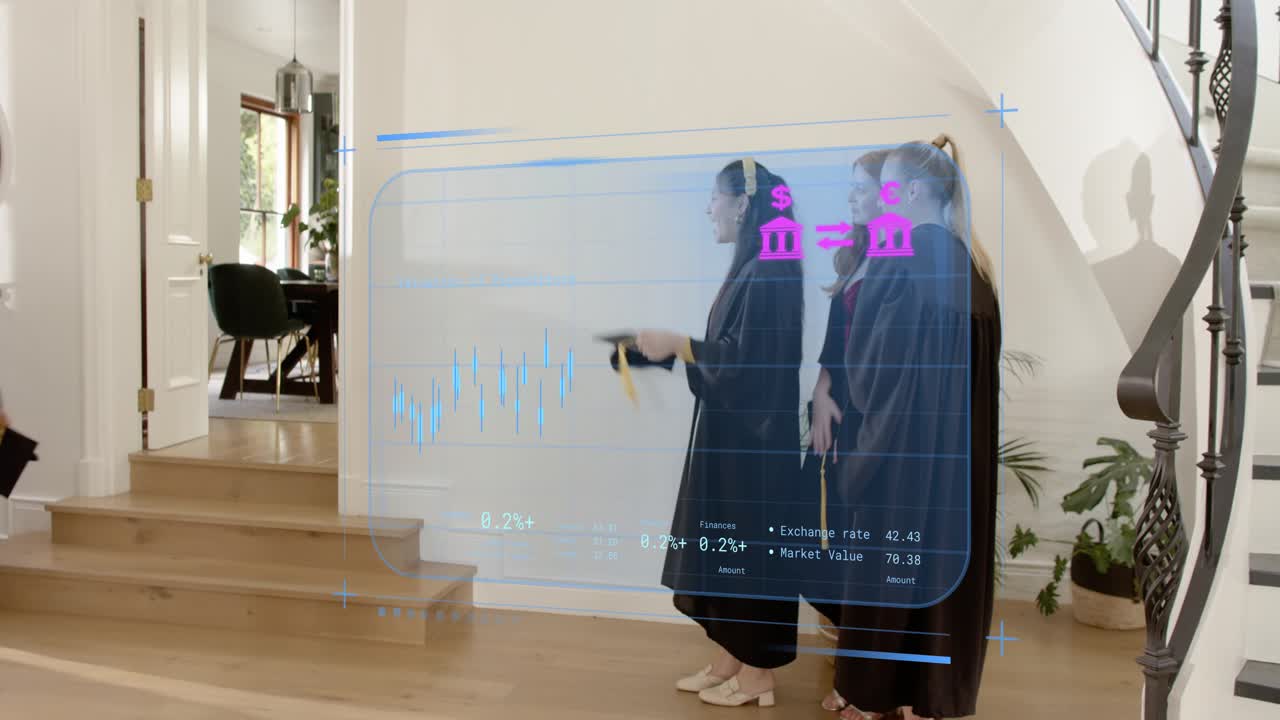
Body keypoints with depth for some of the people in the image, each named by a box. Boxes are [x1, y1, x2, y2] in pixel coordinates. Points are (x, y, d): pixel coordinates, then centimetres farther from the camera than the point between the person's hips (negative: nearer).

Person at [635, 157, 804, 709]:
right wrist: (672, 346, 9)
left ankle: (757, 674, 17)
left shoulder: (770, 272, -18)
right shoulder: (750, 270, 12)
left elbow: (748, 359, -22)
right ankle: (730, 659, 28)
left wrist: (676, 345, -16)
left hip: (755, 437, -10)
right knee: (724, 543, 15)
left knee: (751, 543, 1)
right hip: (730, 433, 10)